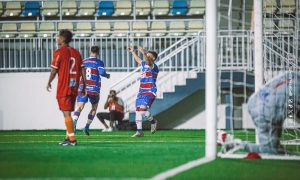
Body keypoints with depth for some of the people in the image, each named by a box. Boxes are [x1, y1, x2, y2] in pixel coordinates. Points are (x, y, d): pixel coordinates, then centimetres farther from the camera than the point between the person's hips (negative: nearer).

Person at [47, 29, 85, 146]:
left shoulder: (59, 52, -8)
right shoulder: (76, 53, 11)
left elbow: (54, 70, -8)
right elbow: (82, 69, 8)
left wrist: (49, 83, 6)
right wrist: (84, 84, 13)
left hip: (63, 87, -7)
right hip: (74, 87, 7)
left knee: (66, 113, -6)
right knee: (68, 112, 17)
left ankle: (72, 139, -11)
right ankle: (68, 137, 19)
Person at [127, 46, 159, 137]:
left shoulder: (154, 66, -10)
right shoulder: (144, 64, 14)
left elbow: (148, 62, -32)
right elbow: (138, 60, 35)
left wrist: (143, 53, -45)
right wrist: (133, 52, 42)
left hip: (150, 92, -9)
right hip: (141, 92, 9)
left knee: (143, 108, -23)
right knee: (138, 111, 5)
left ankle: (153, 121, 5)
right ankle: (139, 131, 11)